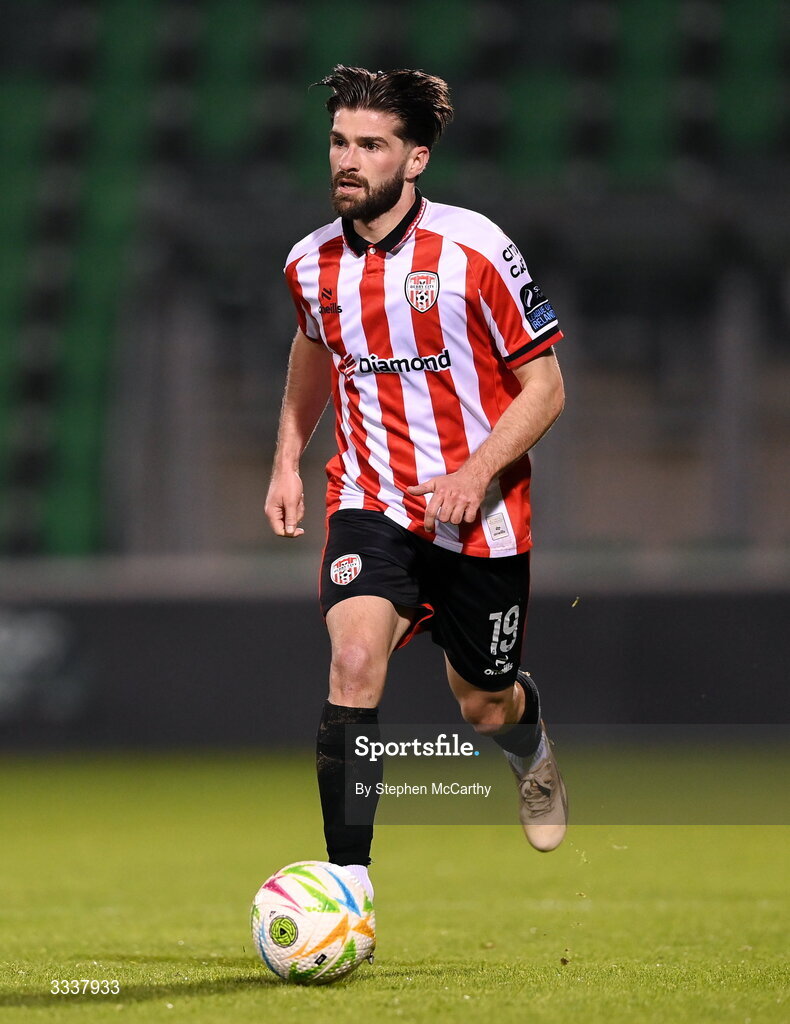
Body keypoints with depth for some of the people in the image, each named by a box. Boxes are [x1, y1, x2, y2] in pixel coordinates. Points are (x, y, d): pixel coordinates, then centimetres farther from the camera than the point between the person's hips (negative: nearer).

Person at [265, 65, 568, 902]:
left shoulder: (474, 248, -13)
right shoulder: (311, 264, 0)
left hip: (479, 518, -2)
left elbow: (544, 387, -8)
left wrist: (477, 471, -22)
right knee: (354, 661, -24)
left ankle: (532, 750, 52)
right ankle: (348, 881, -24)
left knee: (485, 708, 12)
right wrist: (287, 461, 15)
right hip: (371, 503, 2)